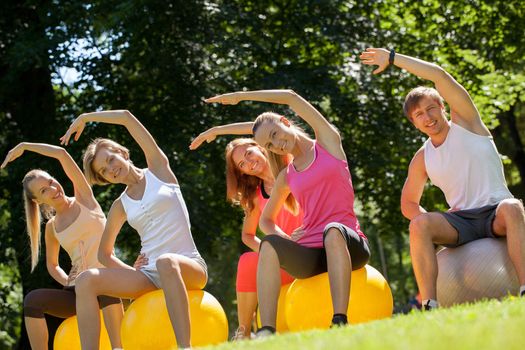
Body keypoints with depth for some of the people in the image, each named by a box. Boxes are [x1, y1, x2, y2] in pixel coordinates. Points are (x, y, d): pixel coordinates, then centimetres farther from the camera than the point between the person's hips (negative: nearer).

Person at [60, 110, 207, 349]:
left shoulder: (158, 168, 8)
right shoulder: (121, 206, 17)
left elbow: (126, 117, 3)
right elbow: (104, 253, 25)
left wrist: (84, 118, 11)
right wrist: (132, 273, 7)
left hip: (189, 267, -4)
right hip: (149, 275, 5)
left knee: (167, 262, -42)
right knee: (87, 280, -19)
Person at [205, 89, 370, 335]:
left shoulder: (328, 143, 10)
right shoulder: (286, 177, 20)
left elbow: (291, 97, 4)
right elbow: (266, 221, 29)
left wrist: (240, 96, 7)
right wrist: (288, 242, 6)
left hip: (348, 244, -3)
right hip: (310, 255, 3)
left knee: (333, 231, -38)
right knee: (270, 243, -27)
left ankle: (340, 321, -48)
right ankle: (266, 331, -42)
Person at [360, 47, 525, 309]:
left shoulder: (465, 121, 3)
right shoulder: (422, 159, 12)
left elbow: (439, 75, -9)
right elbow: (408, 203, 19)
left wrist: (392, 58, -7)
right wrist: (431, 223, -3)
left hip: (496, 214, -3)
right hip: (462, 221, 3)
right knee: (419, 224, -26)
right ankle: (429, 305, -34)